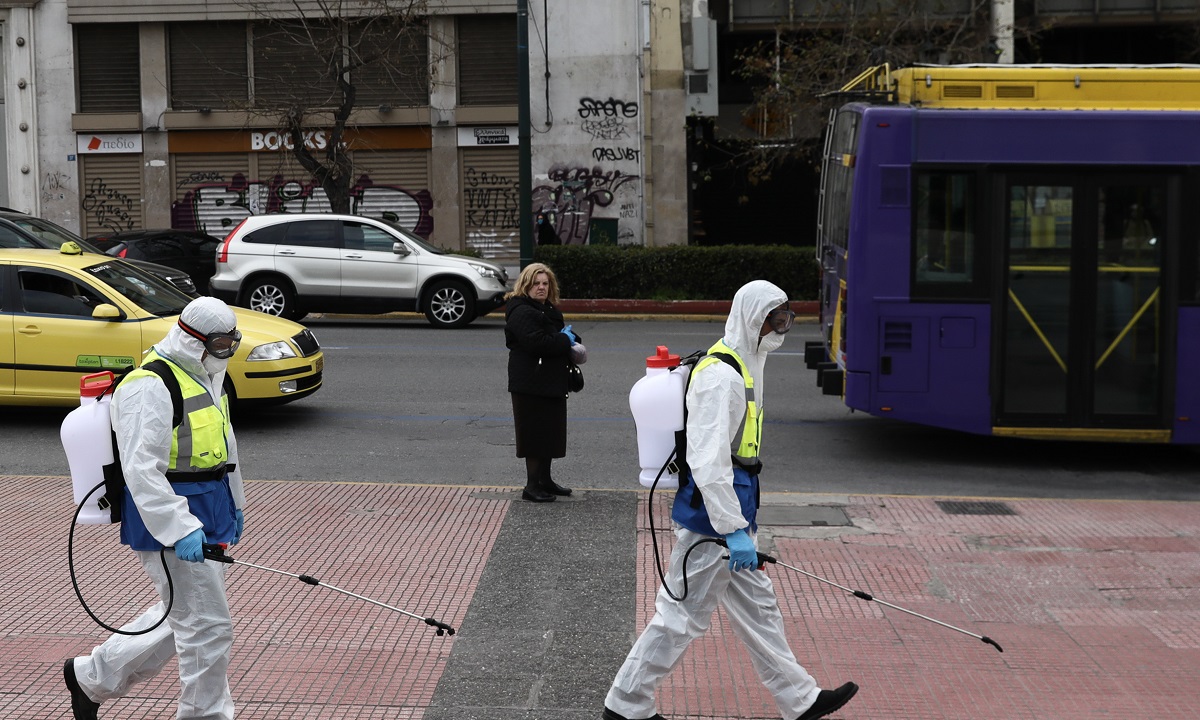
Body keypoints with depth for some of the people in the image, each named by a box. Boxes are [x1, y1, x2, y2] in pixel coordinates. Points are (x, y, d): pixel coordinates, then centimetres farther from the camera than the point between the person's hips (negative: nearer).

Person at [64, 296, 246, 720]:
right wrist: (180, 529, -31)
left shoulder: (205, 375, 13)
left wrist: (234, 505, 29)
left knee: (183, 616, 20)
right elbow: (142, 469, -26)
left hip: (207, 514, 10)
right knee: (207, 627, -5)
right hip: (169, 520, -10)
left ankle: (92, 676, 35)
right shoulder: (151, 387, -19)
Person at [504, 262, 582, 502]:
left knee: (550, 432, 14)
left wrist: (572, 339, 3)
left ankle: (545, 479, 24)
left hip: (551, 381, 10)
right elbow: (537, 342, -27)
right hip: (531, 383, -9)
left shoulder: (549, 310, 17)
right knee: (535, 433, -5)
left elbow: (562, 334, 27)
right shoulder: (522, 312, -14)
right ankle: (532, 486, 2)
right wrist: (566, 341, -14)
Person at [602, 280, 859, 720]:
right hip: (710, 520, -11)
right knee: (682, 615, 0)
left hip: (727, 513, 11)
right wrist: (733, 530, -26)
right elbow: (708, 461, -26)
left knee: (757, 607, 18)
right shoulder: (721, 376, -20)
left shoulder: (743, 367, 13)